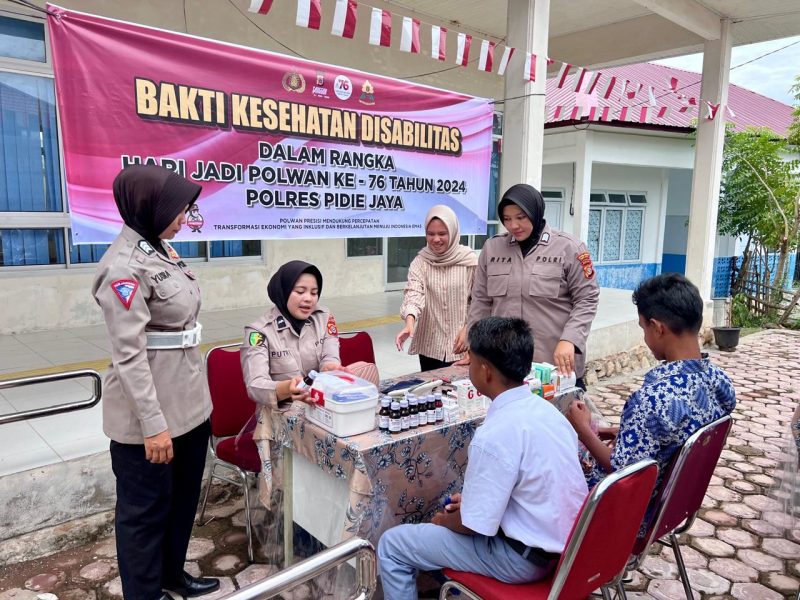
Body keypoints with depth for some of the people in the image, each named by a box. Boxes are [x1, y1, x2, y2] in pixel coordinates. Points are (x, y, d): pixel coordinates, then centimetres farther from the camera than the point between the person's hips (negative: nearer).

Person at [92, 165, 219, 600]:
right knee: (146, 508, 11)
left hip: (190, 401, 9)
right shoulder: (124, 267, -20)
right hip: (149, 412, -9)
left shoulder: (162, 249, 7)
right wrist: (153, 424, -22)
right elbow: (129, 355, -23)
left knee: (184, 496, 23)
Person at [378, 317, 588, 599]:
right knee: (452, 511, 29)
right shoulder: (544, 408, -2)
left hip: (525, 557, -8)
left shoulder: (496, 433, -28)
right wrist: (471, 497, 13)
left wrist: (443, 520, 2)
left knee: (391, 545, 0)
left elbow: (474, 525, -19)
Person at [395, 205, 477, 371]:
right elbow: (414, 294, -17)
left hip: (462, 345, -1)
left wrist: (468, 329, -9)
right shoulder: (420, 262, -3)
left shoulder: (469, 260, -4)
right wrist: (409, 323, -34)